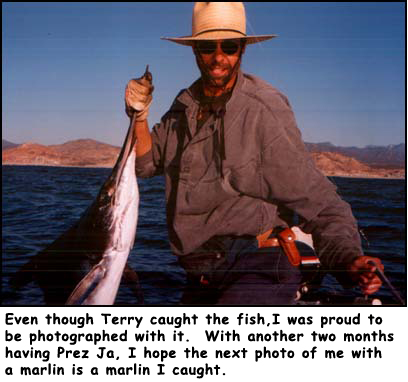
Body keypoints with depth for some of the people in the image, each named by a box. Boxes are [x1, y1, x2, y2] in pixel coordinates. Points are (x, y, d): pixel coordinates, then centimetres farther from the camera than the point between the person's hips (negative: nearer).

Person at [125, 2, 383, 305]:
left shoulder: (265, 110, -12)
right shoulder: (186, 104, 9)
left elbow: (315, 198, -14)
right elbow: (148, 163, 17)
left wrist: (348, 258, -29)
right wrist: (140, 115, 0)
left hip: (260, 271, -7)